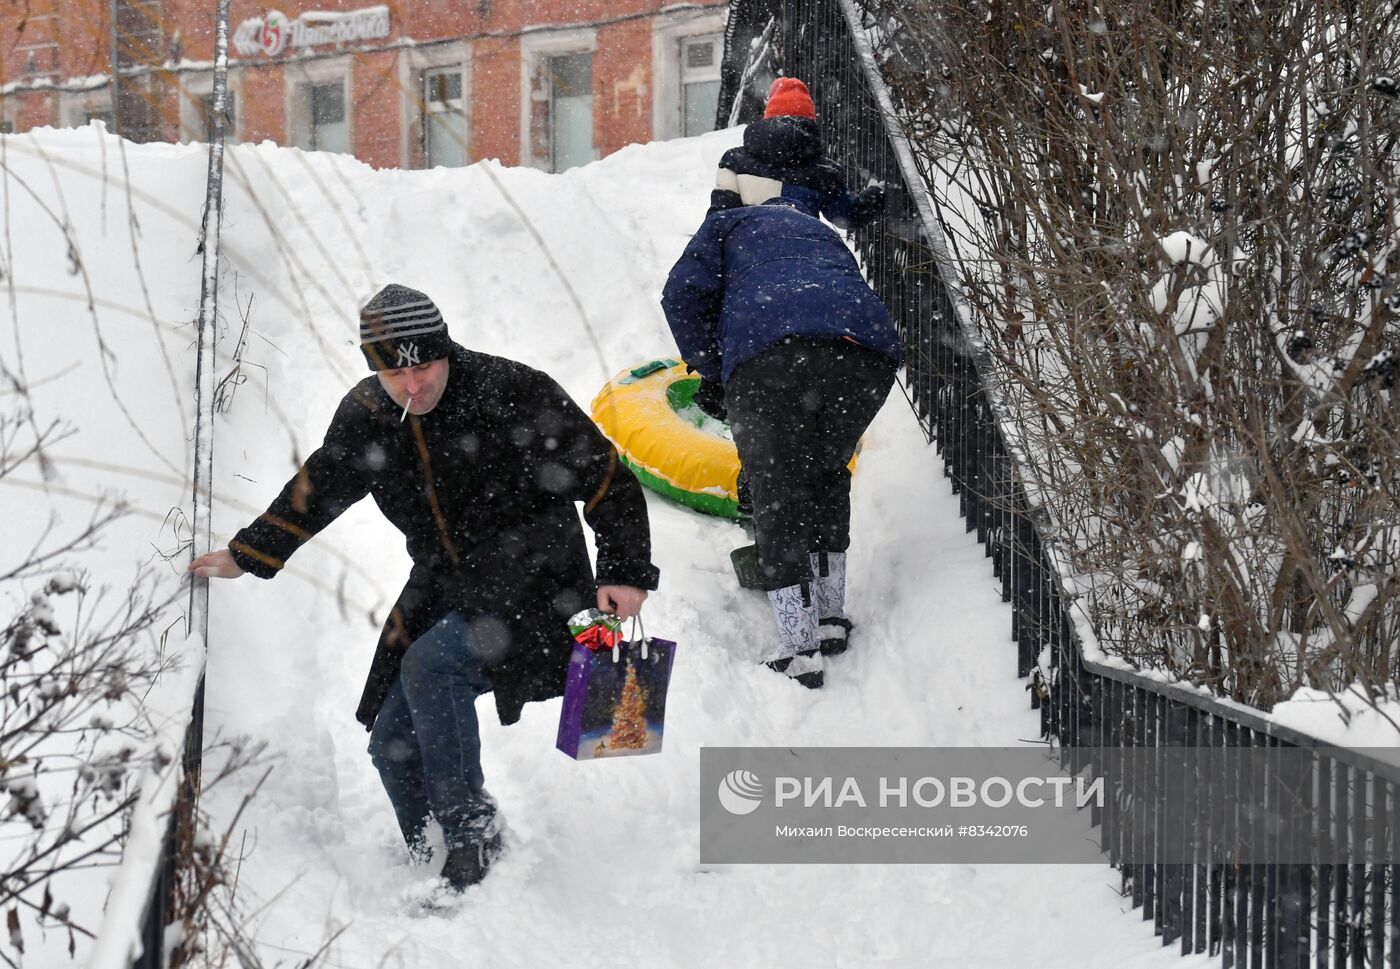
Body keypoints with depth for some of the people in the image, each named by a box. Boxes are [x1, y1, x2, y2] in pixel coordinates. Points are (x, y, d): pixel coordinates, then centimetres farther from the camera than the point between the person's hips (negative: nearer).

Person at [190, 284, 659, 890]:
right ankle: (433, 867, 18)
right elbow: (316, 492, 18)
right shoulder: (364, 417, -2)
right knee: (393, 743, 0)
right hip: (443, 585, 6)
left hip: (530, 576, -6)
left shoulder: (510, 394, -18)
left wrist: (625, 573, -16)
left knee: (429, 666, -29)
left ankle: (471, 829, -19)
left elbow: (606, 481, -11)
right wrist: (247, 556, 22)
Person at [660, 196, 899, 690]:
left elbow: (683, 295, 12)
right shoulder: (827, 237, 42)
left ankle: (798, 647, -4)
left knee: (777, 494, 2)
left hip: (768, 350, -4)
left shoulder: (731, 223, 30)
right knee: (828, 474, 25)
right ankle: (830, 617, 23)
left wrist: (712, 370, 21)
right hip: (867, 350, 4)